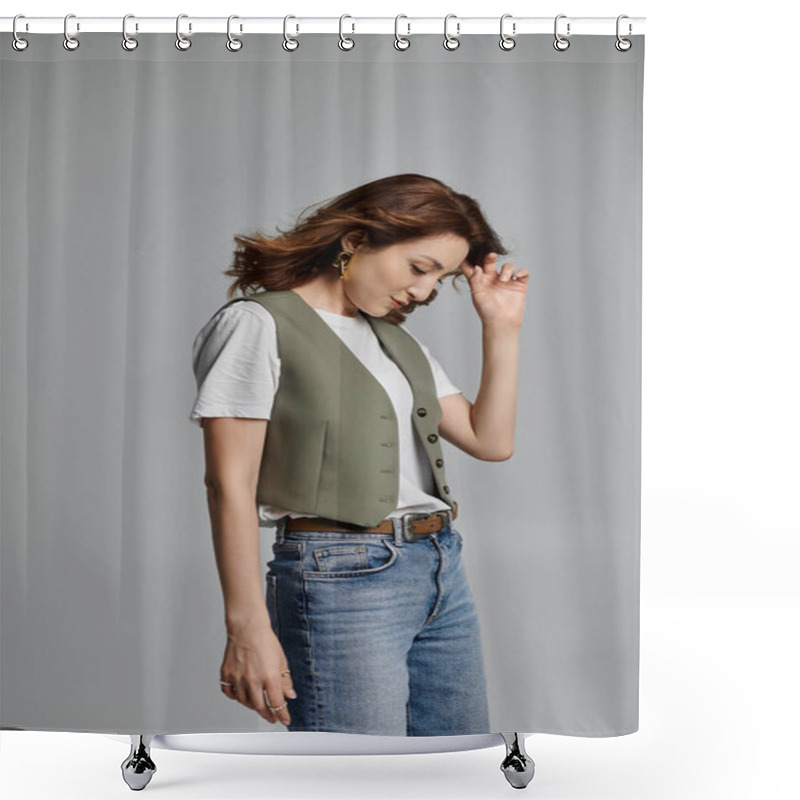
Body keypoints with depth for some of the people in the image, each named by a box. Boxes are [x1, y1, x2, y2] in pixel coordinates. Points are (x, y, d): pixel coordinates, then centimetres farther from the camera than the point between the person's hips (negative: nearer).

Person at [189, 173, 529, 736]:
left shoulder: (397, 339, 17)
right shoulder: (257, 325, -5)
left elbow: (491, 441, 14)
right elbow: (230, 484, -11)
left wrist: (502, 327, 9)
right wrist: (248, 626, -16)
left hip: (442, 569, 8)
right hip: (341, 578, -8)